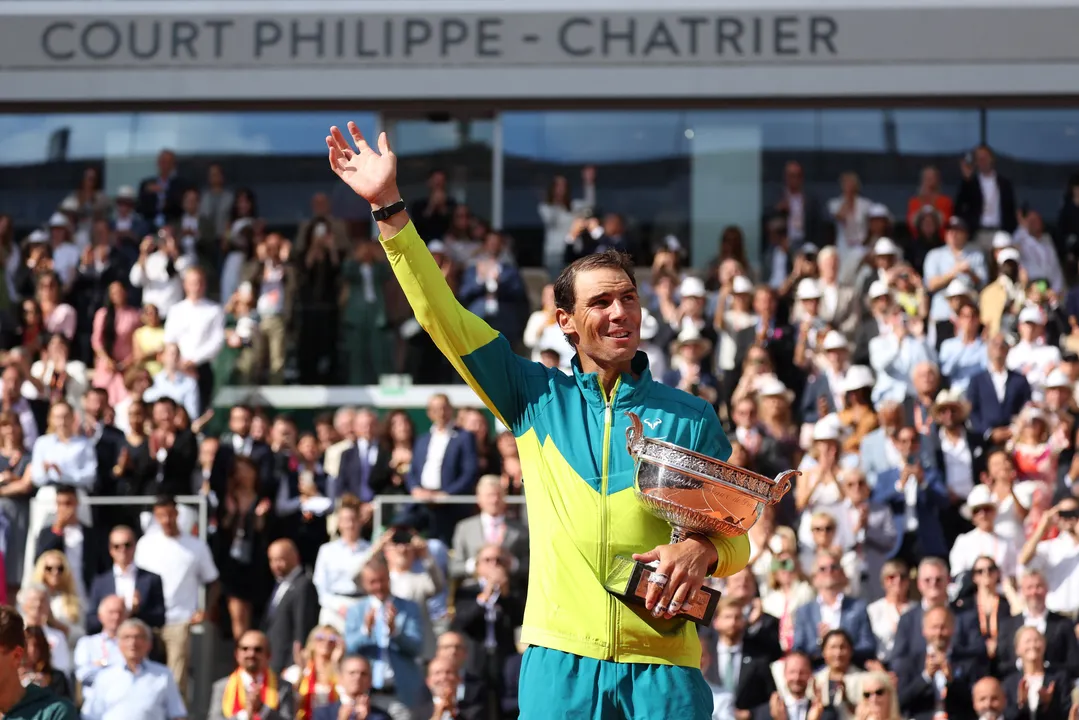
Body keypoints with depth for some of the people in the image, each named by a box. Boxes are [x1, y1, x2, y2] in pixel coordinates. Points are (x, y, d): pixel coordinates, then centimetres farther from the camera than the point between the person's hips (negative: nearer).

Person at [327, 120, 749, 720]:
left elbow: (735, 538, 11)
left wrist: (703, 551, -13)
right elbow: (445, 319, 6)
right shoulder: (537, 397, 11)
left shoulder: (690, 417, 9)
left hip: (663, 661, 0)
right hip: (560, 656, 0)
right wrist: (389, 208, 0)